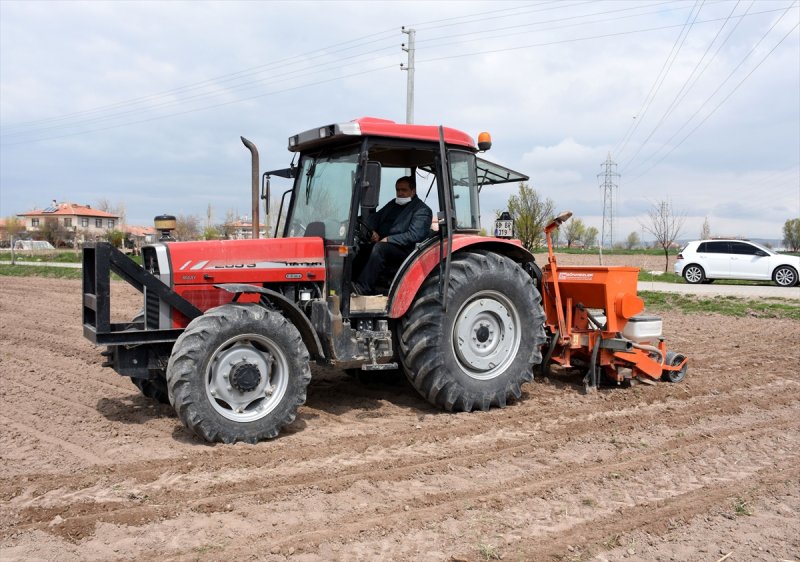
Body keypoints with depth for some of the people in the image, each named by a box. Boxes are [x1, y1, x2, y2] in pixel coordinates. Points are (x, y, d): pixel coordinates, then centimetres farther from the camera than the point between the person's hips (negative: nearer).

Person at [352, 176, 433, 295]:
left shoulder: (422, 210, -2)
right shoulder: (393, 204, 23)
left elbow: (414, 235, -15)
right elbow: (374, 218, 19)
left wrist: (388, 239, -18)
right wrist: (372, 231, -4)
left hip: (406, 251, -7)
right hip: (384, 247, 7)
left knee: (380, 247, -34)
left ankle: (363, 288, -36)